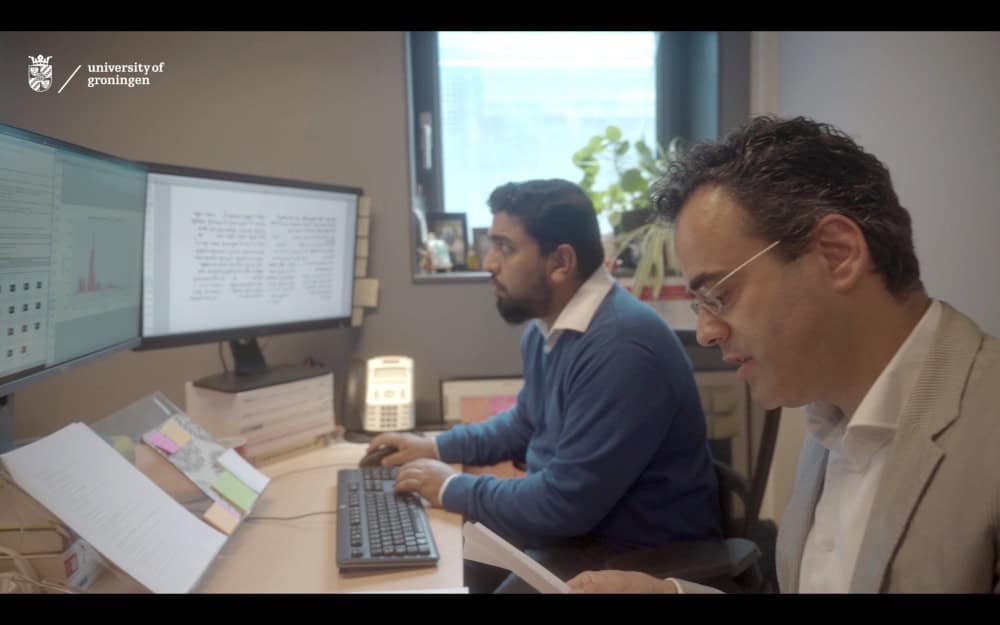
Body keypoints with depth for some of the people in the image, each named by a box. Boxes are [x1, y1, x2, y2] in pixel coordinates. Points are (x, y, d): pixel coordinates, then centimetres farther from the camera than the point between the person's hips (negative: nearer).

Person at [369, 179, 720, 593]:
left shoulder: (621, 348, -28)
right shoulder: (546, 327, 3)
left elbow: (564, 504, -27)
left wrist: (453, 489, -14)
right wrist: (436, 446, 9)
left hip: (637, 551, -8)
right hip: (575, 520, 8)